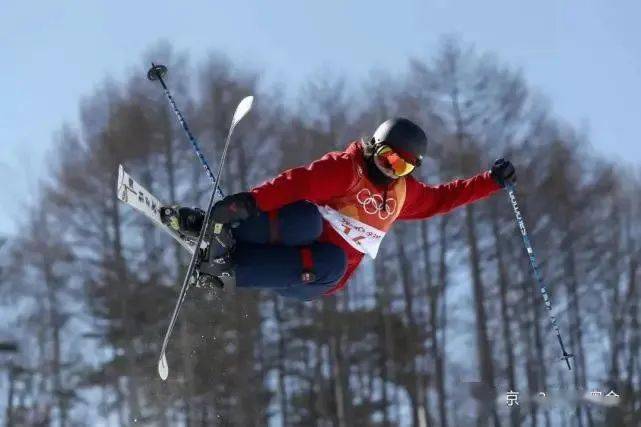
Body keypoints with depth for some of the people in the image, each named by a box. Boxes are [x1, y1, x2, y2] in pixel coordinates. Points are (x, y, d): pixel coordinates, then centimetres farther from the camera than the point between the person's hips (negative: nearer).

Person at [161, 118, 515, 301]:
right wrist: (253, 200, -35)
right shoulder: (346, 168, -5)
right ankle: (219, 228, -34)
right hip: (296, 240, -5)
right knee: (307, 218, -40)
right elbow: (299, 182, -19)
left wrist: (491, 182, 20)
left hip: (314, 280, 5)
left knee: (333, 263, -35)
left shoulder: (404, 193, 16)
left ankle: (227, 266, -37)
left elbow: (441, 198, 31)